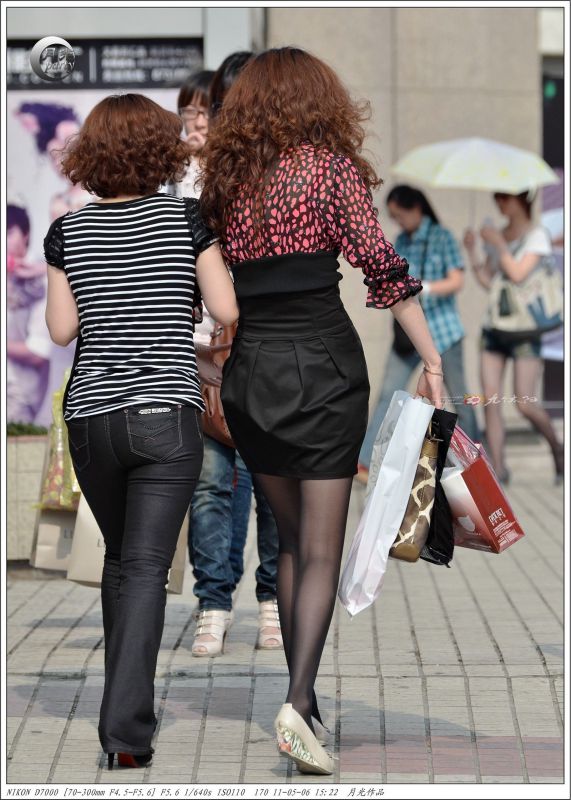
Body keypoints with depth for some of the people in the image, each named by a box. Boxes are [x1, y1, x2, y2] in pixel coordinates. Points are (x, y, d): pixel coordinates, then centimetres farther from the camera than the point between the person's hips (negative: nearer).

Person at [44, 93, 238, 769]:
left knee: (119, 559, 20)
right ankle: (126, 728, -14)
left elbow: (61, 329, 0)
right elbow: (227, 312, -4)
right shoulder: (186, 219, -4)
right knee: (146, 567, -5)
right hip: (168, 415, -2)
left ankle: (124, 697, 31)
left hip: (91, 416, 2)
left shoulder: (67, 232, 1)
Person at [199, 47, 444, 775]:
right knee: (321, 551, -2)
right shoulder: (329, 165, -4)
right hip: (320, 362, -4)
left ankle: (302, 696, 18)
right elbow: (380, 266, -9)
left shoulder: (225, 174, 8)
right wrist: (432, 361, -8)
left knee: (290, 540, 17)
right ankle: (298, 703, -17)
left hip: (247, 371, 4)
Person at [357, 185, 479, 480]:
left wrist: (423, 288, -26)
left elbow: (456, 281, -12)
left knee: (458, 395, 6)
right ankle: (365, 462, -7)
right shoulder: (401, 242, 9)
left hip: (442, 328, -4)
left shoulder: (442, 237, -6)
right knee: (388, 393, -4)